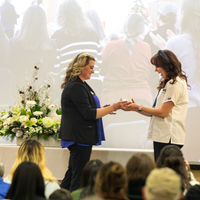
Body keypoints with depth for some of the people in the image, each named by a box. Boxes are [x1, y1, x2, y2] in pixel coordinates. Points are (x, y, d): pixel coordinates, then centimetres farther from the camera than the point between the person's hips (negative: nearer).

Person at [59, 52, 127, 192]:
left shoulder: (80, 85, 16)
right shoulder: (75, 87, -18)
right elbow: (89, 114, -21)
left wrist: (104, 109, 14)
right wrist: (113, 107, -20)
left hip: (80, 137, 11)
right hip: (80, 137, -11)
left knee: (73, 173, 15)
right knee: (79, 176, -5)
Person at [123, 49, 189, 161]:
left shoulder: (176, 84, -9)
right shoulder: (167, 83, 22)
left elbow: (163, 112, -14)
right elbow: (155, 112, 19)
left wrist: (139, 107, -7)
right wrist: (135, 108, 9)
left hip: (169, 138, -10)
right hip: (161, 135, 10)